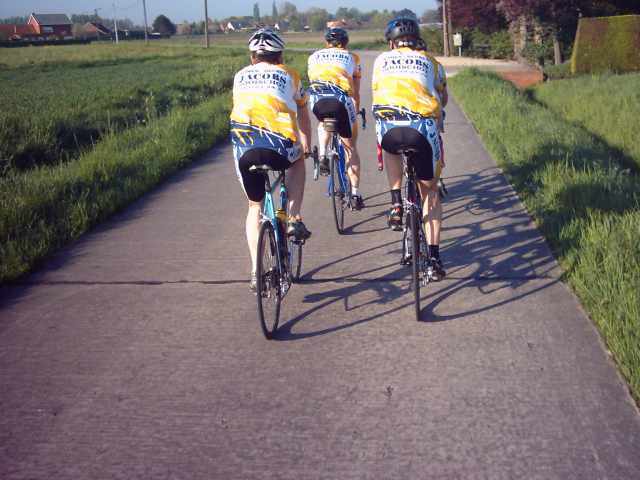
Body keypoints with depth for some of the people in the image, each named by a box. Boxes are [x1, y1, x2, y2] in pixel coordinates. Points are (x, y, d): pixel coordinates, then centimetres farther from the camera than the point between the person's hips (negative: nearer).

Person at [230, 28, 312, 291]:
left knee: (255, 206, 22)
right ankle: (293, 220, 19)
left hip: (244, 148, 2)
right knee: (297, 161, 35)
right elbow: (303, 115, 32)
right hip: (280, 146, -2)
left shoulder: (240, 76, 25)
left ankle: (257, 272, 16)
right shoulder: (289, 75, 21)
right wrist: (306, 145, 48)